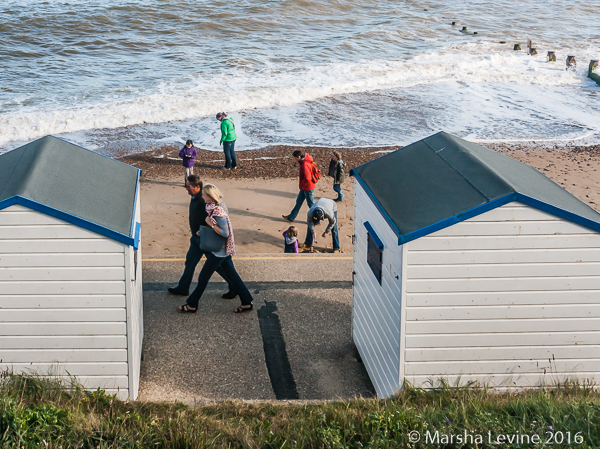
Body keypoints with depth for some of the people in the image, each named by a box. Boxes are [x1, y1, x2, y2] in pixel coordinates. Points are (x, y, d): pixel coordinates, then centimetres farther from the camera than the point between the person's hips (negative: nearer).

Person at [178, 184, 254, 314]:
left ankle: (192, 305, 16)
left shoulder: (218, 212, -24)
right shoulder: (211, 208, 5)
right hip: (221, 250, 9)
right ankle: (247, 303, 16)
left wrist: (210, 224, -21)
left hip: (218, 251, -9)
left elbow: (225, 233, -24)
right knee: (232, 275, 12)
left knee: (203, 277, 3)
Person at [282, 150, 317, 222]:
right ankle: (291, 217, 30)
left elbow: (307, 179, -32)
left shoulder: (305, 165, -28)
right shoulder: (302, 162, 4)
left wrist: (302, 185, -16)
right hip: (304, 187, 11)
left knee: (311, 204, 2)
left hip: (308, 187, -11)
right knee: (299, 201, 19)